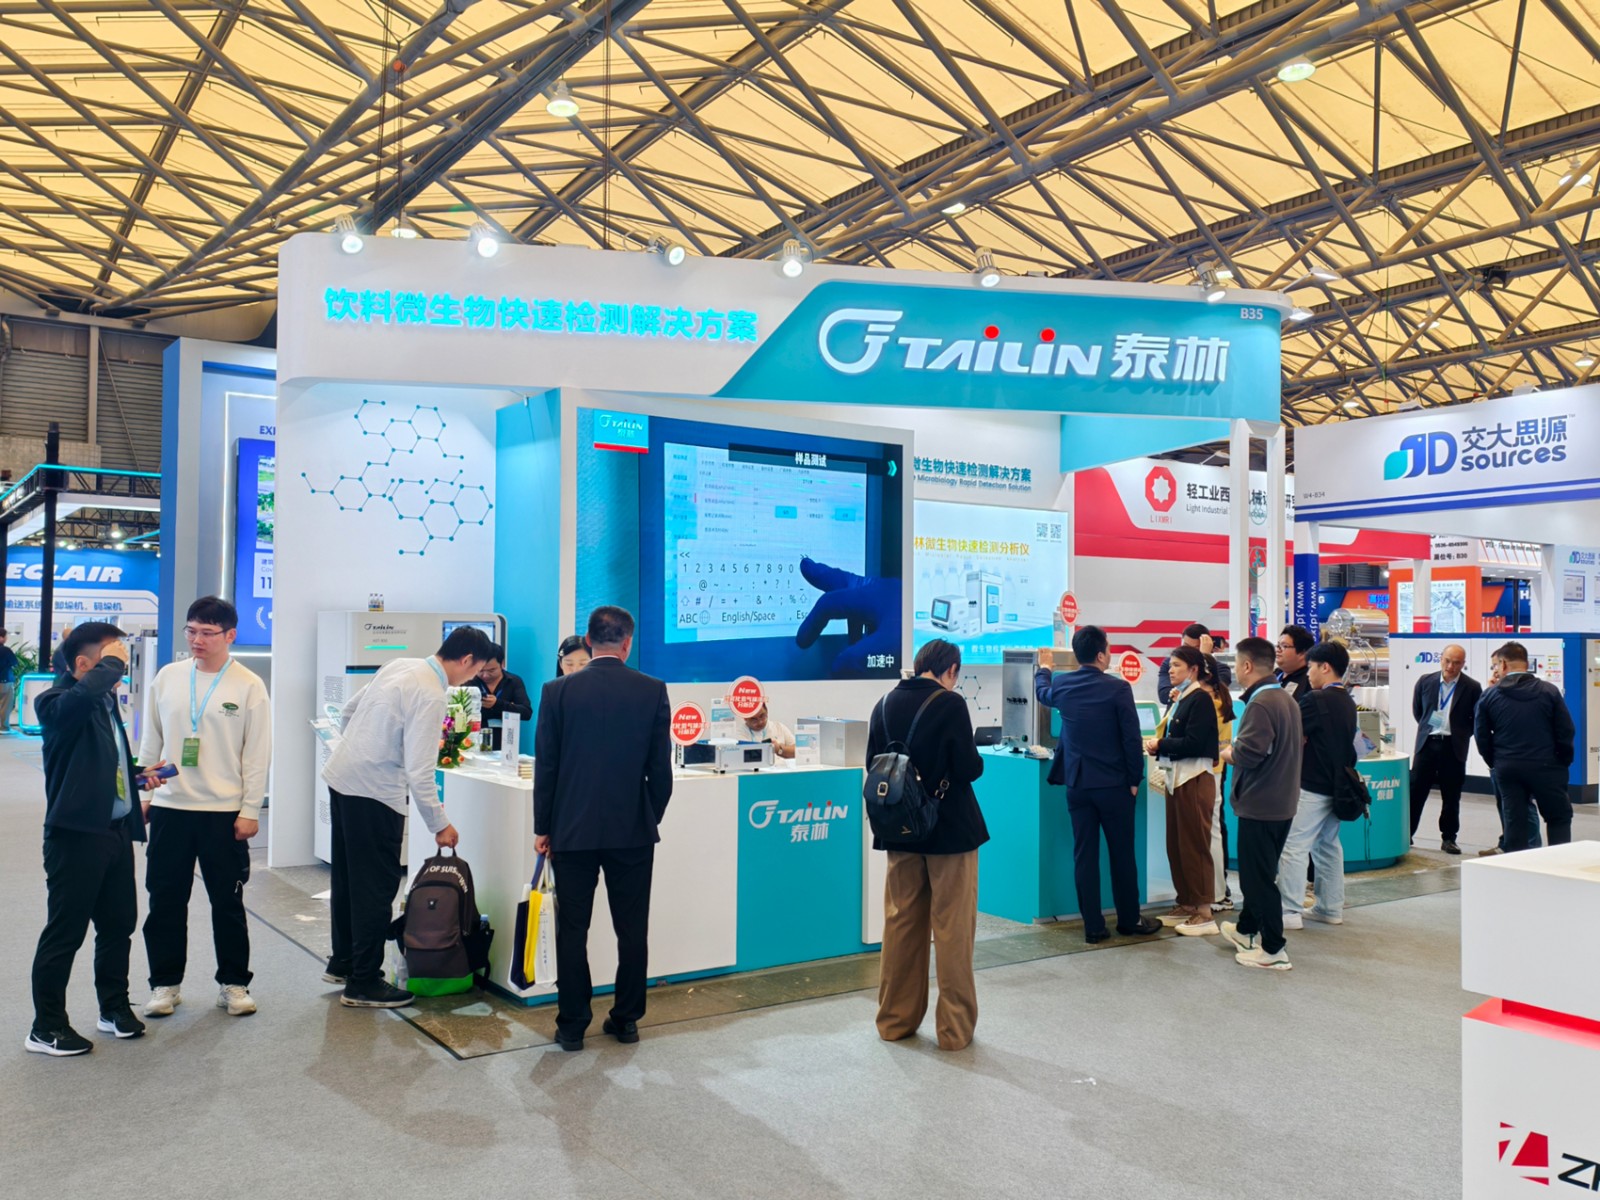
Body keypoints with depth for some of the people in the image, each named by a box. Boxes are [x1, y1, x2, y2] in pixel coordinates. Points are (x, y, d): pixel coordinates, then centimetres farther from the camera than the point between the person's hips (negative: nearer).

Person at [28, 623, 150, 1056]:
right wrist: (112, 663, -25)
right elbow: (81, 697, -40)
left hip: (117, 830, 8)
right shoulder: (57, 702, -14)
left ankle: (115, 1007, 32)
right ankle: (46, 1028, 15)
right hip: (76, 836, -8)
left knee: (119, 923, 17)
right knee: (65, 932, 2)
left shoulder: (106, 699, 13)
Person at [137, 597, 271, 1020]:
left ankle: (233, 983, 19)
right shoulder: (168, 677, 6)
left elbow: (257, 754, -5)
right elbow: (151, 741, 13)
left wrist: (250, 810, -8)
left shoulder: (248, 686, -5)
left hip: (224, 811, -3)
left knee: (228, 903, 6)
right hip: (169, 808, 3)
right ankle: (165, 983, 24)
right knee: (165, 900, 10)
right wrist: (143, 793, 10)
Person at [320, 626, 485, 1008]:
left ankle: (343, 962, 35)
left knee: (348, 877, 20)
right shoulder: (431, 696, -20)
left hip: (340, 776, 10)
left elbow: (349, 710, 18)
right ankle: (363, 983, 10)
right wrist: (439, 825, -11)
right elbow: (420, 771, -21)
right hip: (374, 793, -9)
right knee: (377, 887, 1)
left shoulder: (399, 666, 6)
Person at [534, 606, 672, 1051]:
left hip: (573, 830, 0)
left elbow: (545, 766, -2)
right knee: (632, 930, 12)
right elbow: (660, 768, -1)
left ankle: (572, 1025, 13)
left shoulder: (558, 691, -5)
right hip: (634, 830, 1)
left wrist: (543, 827, 7)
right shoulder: (653, 691, -4)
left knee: (572, 930, 8)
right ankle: (626, 1020, 20)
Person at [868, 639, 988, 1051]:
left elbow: (873, 765, 5)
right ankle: (955, 1028, 11)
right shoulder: (950, 705, -14)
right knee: (952, 930, 5)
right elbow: (969, 768, -16)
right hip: (950, 829, -5)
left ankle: (896, 1020, 22)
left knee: (901, 924, 13)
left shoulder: (885, 704, 1)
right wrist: (975, 761, 5)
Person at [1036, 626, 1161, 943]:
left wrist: (1044, 667, 44)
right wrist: (1134, 779, -1)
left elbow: (1042, 693, 24)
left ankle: (1093, 927, 10)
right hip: (1114, 784, -3)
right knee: (1122, 854, 9)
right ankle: (1129, 921, 20)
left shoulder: (1061, 685, -1)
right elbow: (1132, 738, -13)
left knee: (1084, 855, 6)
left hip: (1077, 784, 3)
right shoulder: (1118, 688, -14)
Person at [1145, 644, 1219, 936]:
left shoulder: (1200, 698, -11)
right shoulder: (1179, 698, 15)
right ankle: (1186, 904, 21)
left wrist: (1160, 745, -9)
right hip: (1176, 777, 9)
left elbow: (1192, 743, -20)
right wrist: (1157, 747, -4)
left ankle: (1203, 913, 2)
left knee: (1195, 846, -4)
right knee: (1175, 845, 11)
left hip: (1195, 779, -9)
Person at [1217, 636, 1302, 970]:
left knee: (1258, 877, 1)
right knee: (1257, 871, 22)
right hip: (1282, 801, 10)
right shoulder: (1285, 698, 9)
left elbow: (1249, 753, -28)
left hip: (1260, 804, -10)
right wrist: (1238, 750, 8)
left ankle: (1273, 949, 8)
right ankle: (1247, 929, 36)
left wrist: (1230, 753, -8)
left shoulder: (1260, 703, -22)